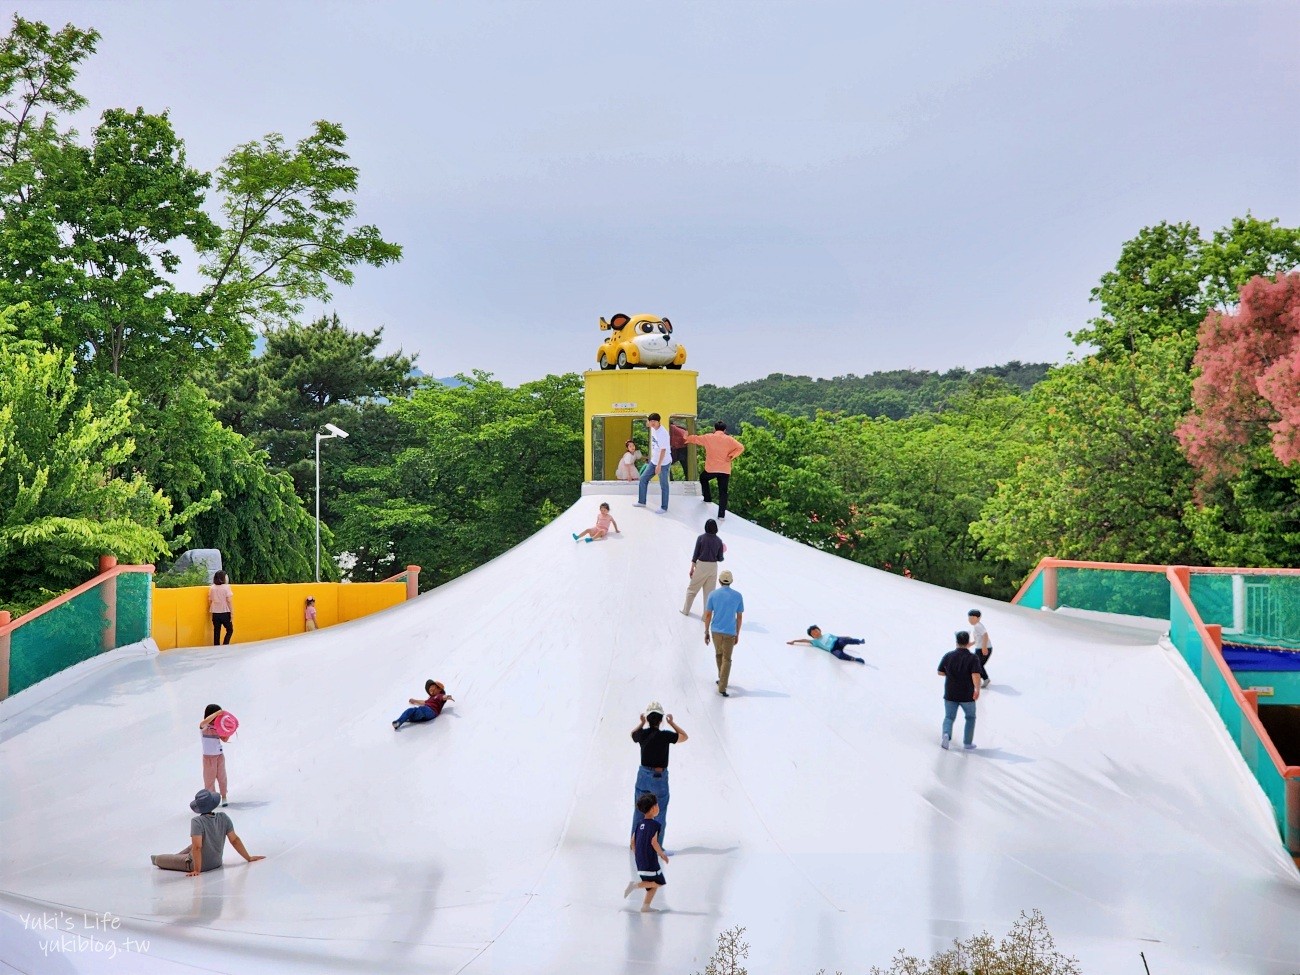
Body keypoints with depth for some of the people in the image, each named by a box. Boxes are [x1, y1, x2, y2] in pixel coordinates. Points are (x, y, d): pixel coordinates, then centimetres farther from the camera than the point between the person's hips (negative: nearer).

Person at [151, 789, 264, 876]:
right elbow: (235, 840, -5)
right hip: (217, 862, 6)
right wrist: (249, 858, 3)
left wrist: (197, 870, -24)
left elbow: (197, 847, -30)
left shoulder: (197, 822, -26)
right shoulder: (223, 818, -11)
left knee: (157, 859, 12)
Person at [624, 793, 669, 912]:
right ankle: (635, 884, -12)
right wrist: (662, 854, -7)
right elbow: (654, 842, -20)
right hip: (650, 859, -8)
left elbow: (633, 842, 10)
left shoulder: (639, 823, 9)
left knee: (652, 884, 17)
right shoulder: (655, 824, -13)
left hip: (640, 860, 8)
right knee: (658, 882, 1)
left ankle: (645, 906, 13)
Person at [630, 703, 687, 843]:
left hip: (643, 775, 4)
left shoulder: (642, 734, -7)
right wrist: (672, 723, 5)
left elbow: (633, 734, 18)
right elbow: (685, 737, -2)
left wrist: (642, 723, 20)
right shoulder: (665, 735, -19)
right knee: (659, 815, 9)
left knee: (639, 811, 18)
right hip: (659, 777, -4)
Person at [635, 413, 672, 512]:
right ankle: (641, 502, 24)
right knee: (643, 479, 12)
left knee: (663, 485, 2)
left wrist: (659, 465, -24)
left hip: (663, 463, -9)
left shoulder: (663, 433, -25)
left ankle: (664, 508, 12)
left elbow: (663, 450, -24)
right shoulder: (653, 429, 1)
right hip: (654, 461, 9)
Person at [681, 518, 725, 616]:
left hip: (701, 566, -2)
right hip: (713, 567, 2)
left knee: (692, 589, 16)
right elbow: (720, 558, -2)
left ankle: (686, 610, 27)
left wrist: (692, 568, 1)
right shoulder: (719, 541, -4)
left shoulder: (701, 538, -9)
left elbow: (695, 554, -7)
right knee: (709, 592, 10)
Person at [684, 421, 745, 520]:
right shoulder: (729, 439, -1)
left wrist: (686, 438, 31)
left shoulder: (708, 437, 1)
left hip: (710, 469, 0)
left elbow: (695, 438, 14)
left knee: (703, 478, 33)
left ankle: (708, 499, 35)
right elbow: (741, 447, -13)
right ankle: (721, 515, -1)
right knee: (723, 492, 5)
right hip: (725, 471, 0)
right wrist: (731, 456, -9)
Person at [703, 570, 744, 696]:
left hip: (716, 630, 1)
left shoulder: (713, 594, -5)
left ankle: (722, 679, 36)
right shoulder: (738, 596, -3)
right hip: (730, 632, -1)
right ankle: (722, 687, -8)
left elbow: (708, 615, -4)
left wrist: (706, 632, 5)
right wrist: (737, 634, 11)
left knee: (719, 653, 26)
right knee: (726, 660, 2)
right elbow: (739, 617, 2)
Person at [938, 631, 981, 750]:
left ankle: (946, 734, -13)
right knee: (970, 717, 21)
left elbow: (940, 672, 5)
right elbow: (976, 675, -23)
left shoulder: (948, 656, -3)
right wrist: (977, 689, -14)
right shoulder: (973, 658, -12)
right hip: (967, 695, -2)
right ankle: (968, 743, 20)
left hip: (950, 694, 2)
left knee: (949, 717, 14)